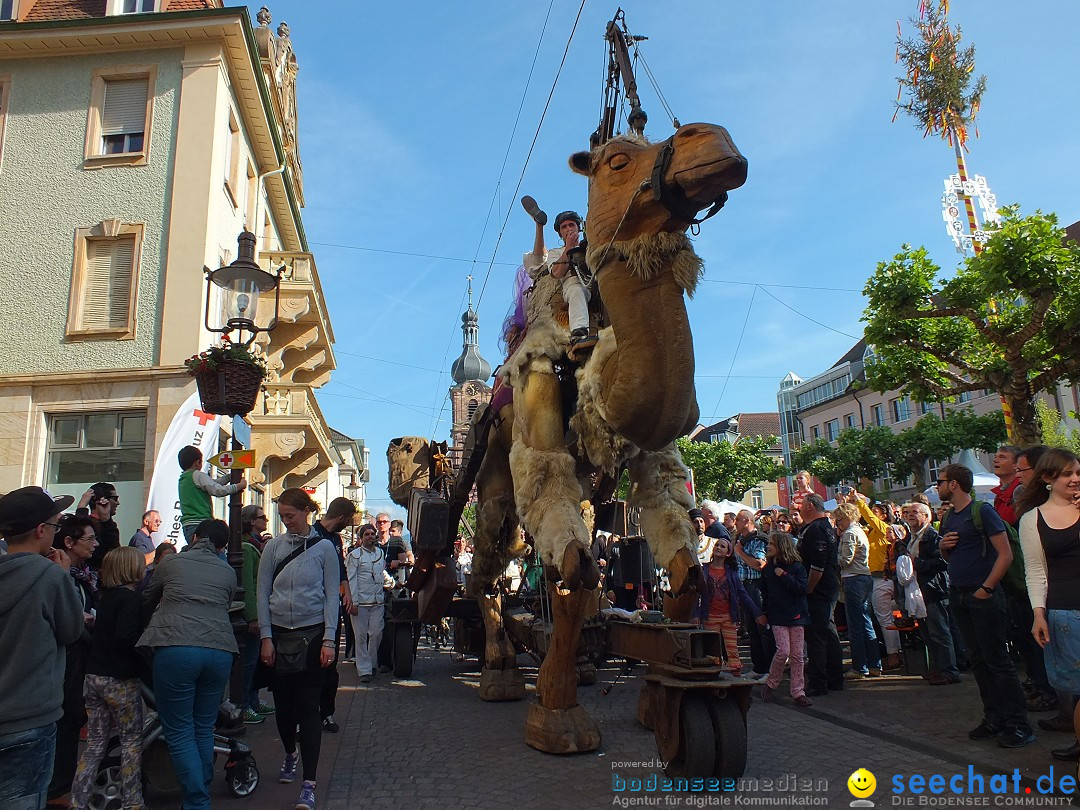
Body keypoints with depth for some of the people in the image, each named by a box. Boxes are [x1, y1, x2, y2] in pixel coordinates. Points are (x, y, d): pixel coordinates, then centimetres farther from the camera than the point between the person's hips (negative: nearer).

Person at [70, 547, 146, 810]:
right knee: (131, 740, 7)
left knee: (95, 743, 14)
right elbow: (126, 638, -26)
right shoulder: (130, 598, -16)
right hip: (120, 679, -8)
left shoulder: (106, 596, 11)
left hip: (94, 677, 8)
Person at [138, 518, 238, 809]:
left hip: (176, 648, -3)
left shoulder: (171, 562, 15)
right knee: (204, 728, 17)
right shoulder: (228, 572, 19)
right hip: (220, 651, 3)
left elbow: (146, 603, 29)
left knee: (179, 732, 5)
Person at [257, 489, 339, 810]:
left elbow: (332, 596, -2)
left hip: (312, 634, -2)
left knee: (308, 706, -3)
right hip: (279, 634, 3)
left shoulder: (324, 547, -2)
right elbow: (263, 593, 5)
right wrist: (266, 638, 0)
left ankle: (309, 783, 1)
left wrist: (328, 640, -8)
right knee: (283, 702, 12)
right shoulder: (273, 547, 2)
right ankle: (290, 754, 40)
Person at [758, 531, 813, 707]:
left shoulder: (796, 567, -4)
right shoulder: (768, 568, 7)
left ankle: (798, 692, 10)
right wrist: (764, 613, 14)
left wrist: (784, 576, -17)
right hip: (777, 617, 1)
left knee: (797, 655, 2)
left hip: (796, 616, -1)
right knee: (783, 651, -12)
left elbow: (801, 589, -15)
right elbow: (766, 593, 15)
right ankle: (770, 684, 7)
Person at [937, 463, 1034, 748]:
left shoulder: (982, 511, -10)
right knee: (979, 661, 11)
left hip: (984, 596, -8)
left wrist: (987, 588, -18)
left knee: (997, 659, -4)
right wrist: (943, 546, 1)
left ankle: (1018, 725, 3)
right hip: (958, 596, 8)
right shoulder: (948, 517, 13)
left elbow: (1005, 554, -15)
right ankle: (994, 719, 20)